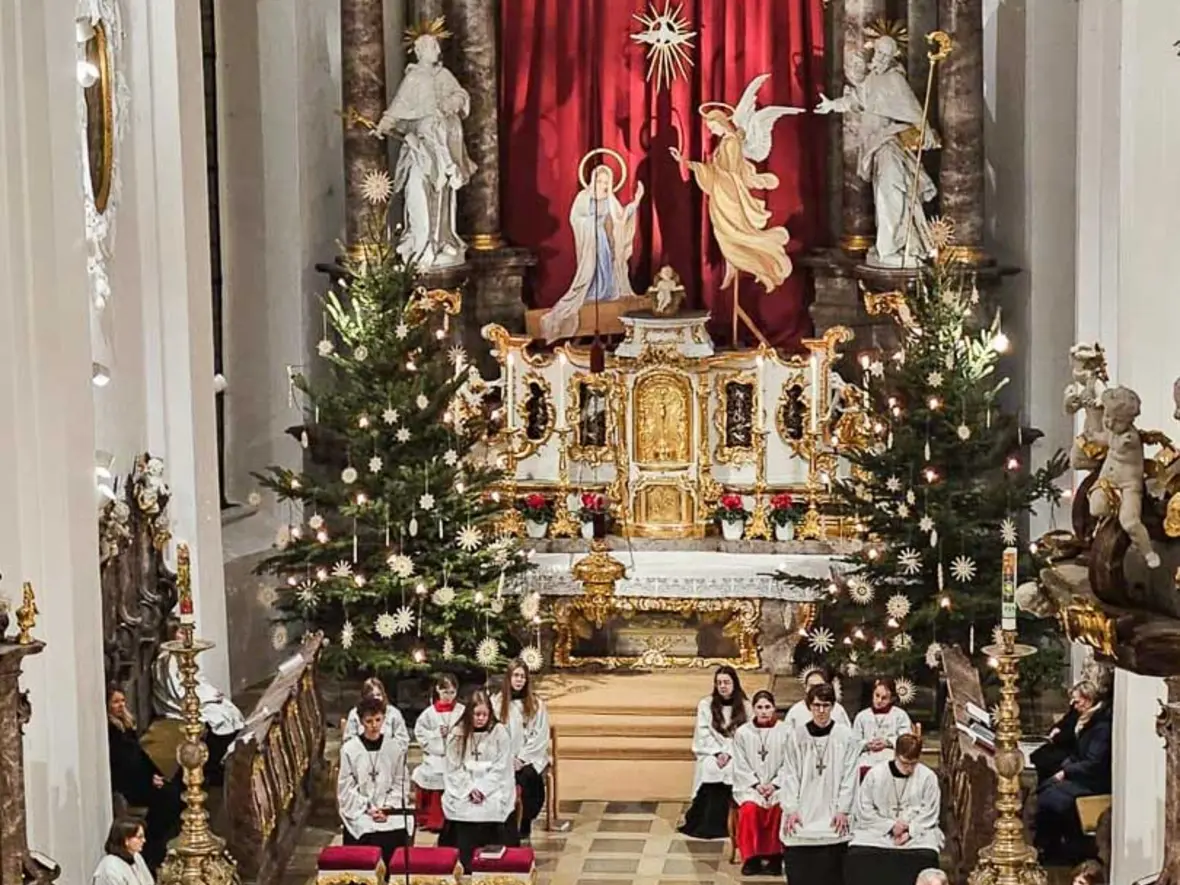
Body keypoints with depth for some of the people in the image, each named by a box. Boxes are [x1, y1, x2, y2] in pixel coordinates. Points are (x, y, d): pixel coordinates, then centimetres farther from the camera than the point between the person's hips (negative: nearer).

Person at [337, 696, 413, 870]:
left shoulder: (396, 746, 1)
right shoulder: (349, 748, -3)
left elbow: (400, 782, 5)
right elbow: (346, 786, -1)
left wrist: (389, 807, -7)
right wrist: (367, 808, -8)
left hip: (391, 817, 1)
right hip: (359, 817, -1)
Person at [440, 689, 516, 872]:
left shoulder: (499, 732, 2)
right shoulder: (458, 733, 7)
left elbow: (500, 768, -2)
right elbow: (453, 768, 4)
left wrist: (482, 789, -11)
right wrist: (469, 789, -9)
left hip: (493, 787, -1)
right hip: (464, 789, 1)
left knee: (491, 807, -23)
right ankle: (464, 873, -13)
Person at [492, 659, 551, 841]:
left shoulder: (536, 703, 2)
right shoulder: (497, 702, 4)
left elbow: (541, 736, -3)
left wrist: (522, 758, -12)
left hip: (530, 756, -1)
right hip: (505, 757, 1)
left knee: (528, 776, -32)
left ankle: (526, 824, -18)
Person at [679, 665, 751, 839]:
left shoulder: (744, 706, 7)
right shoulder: (706, 704, 6)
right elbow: (704, 734, 1)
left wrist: (728, 754, -13)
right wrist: (717, 753, -11)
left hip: (735, 754, 0)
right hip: (711, 753, 0)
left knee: (731, 769, -27)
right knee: (711, 768, -26)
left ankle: (725, 825, -21)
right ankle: (705, 824, -20)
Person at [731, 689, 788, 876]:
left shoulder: (785, 732, 2)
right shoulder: (742, 733, 6)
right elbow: (740, 766, 3)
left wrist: (774, 784, -12)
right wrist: (756, 784, -10)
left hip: (777, 785, -1)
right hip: (750, 785, 1)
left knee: (778, 808, -32)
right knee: (750, 809, -30)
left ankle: (774, 857, -19)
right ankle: (751, 858, -19)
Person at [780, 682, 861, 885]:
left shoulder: (845, 736, 0)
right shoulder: (798, 736, 2)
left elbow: (849, 775, 1)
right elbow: (789, 775, 2)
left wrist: (842, 810, -5)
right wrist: (790, 809, -5)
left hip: (832, 817, -1)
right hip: (801, 818, 1)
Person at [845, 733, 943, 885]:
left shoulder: (928, 777, -1)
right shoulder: (875, 774, -1)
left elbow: (929, 815, -1)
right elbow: (864, 810, -2)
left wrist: (910, 831, -15)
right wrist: (890, 826, -12)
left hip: (917, 832, 0)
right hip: (877, 831, 0)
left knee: (926, 858, -32)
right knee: (857, 856, -28)